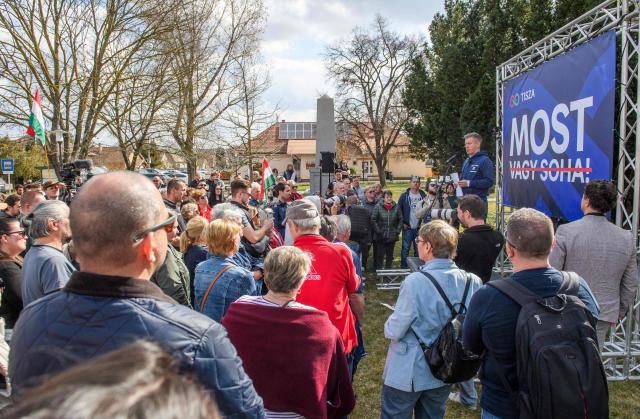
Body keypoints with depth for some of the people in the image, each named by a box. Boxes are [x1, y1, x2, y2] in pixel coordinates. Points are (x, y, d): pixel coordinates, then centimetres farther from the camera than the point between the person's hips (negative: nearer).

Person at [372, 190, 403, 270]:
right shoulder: (378, 206, -7)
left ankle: (388, 269, 25)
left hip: (392, 236, 3)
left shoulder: (396, 206, -1)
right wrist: (378, 231, -9)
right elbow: (373, 219, -6)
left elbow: (400, 219, 7)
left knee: (390, 254, 13)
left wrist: (397, 230, 1)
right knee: (380, 254, 1)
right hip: (381, 236, -3)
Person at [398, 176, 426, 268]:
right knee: (405, 248, 0)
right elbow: (399, 209, 2)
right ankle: (403, 267, 10)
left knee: (419, 249, 9)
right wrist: (403, 223, -4)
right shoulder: (404, 195, 0)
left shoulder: (423, 196, 4)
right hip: (407, 227, -2)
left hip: (419, 227, 2)